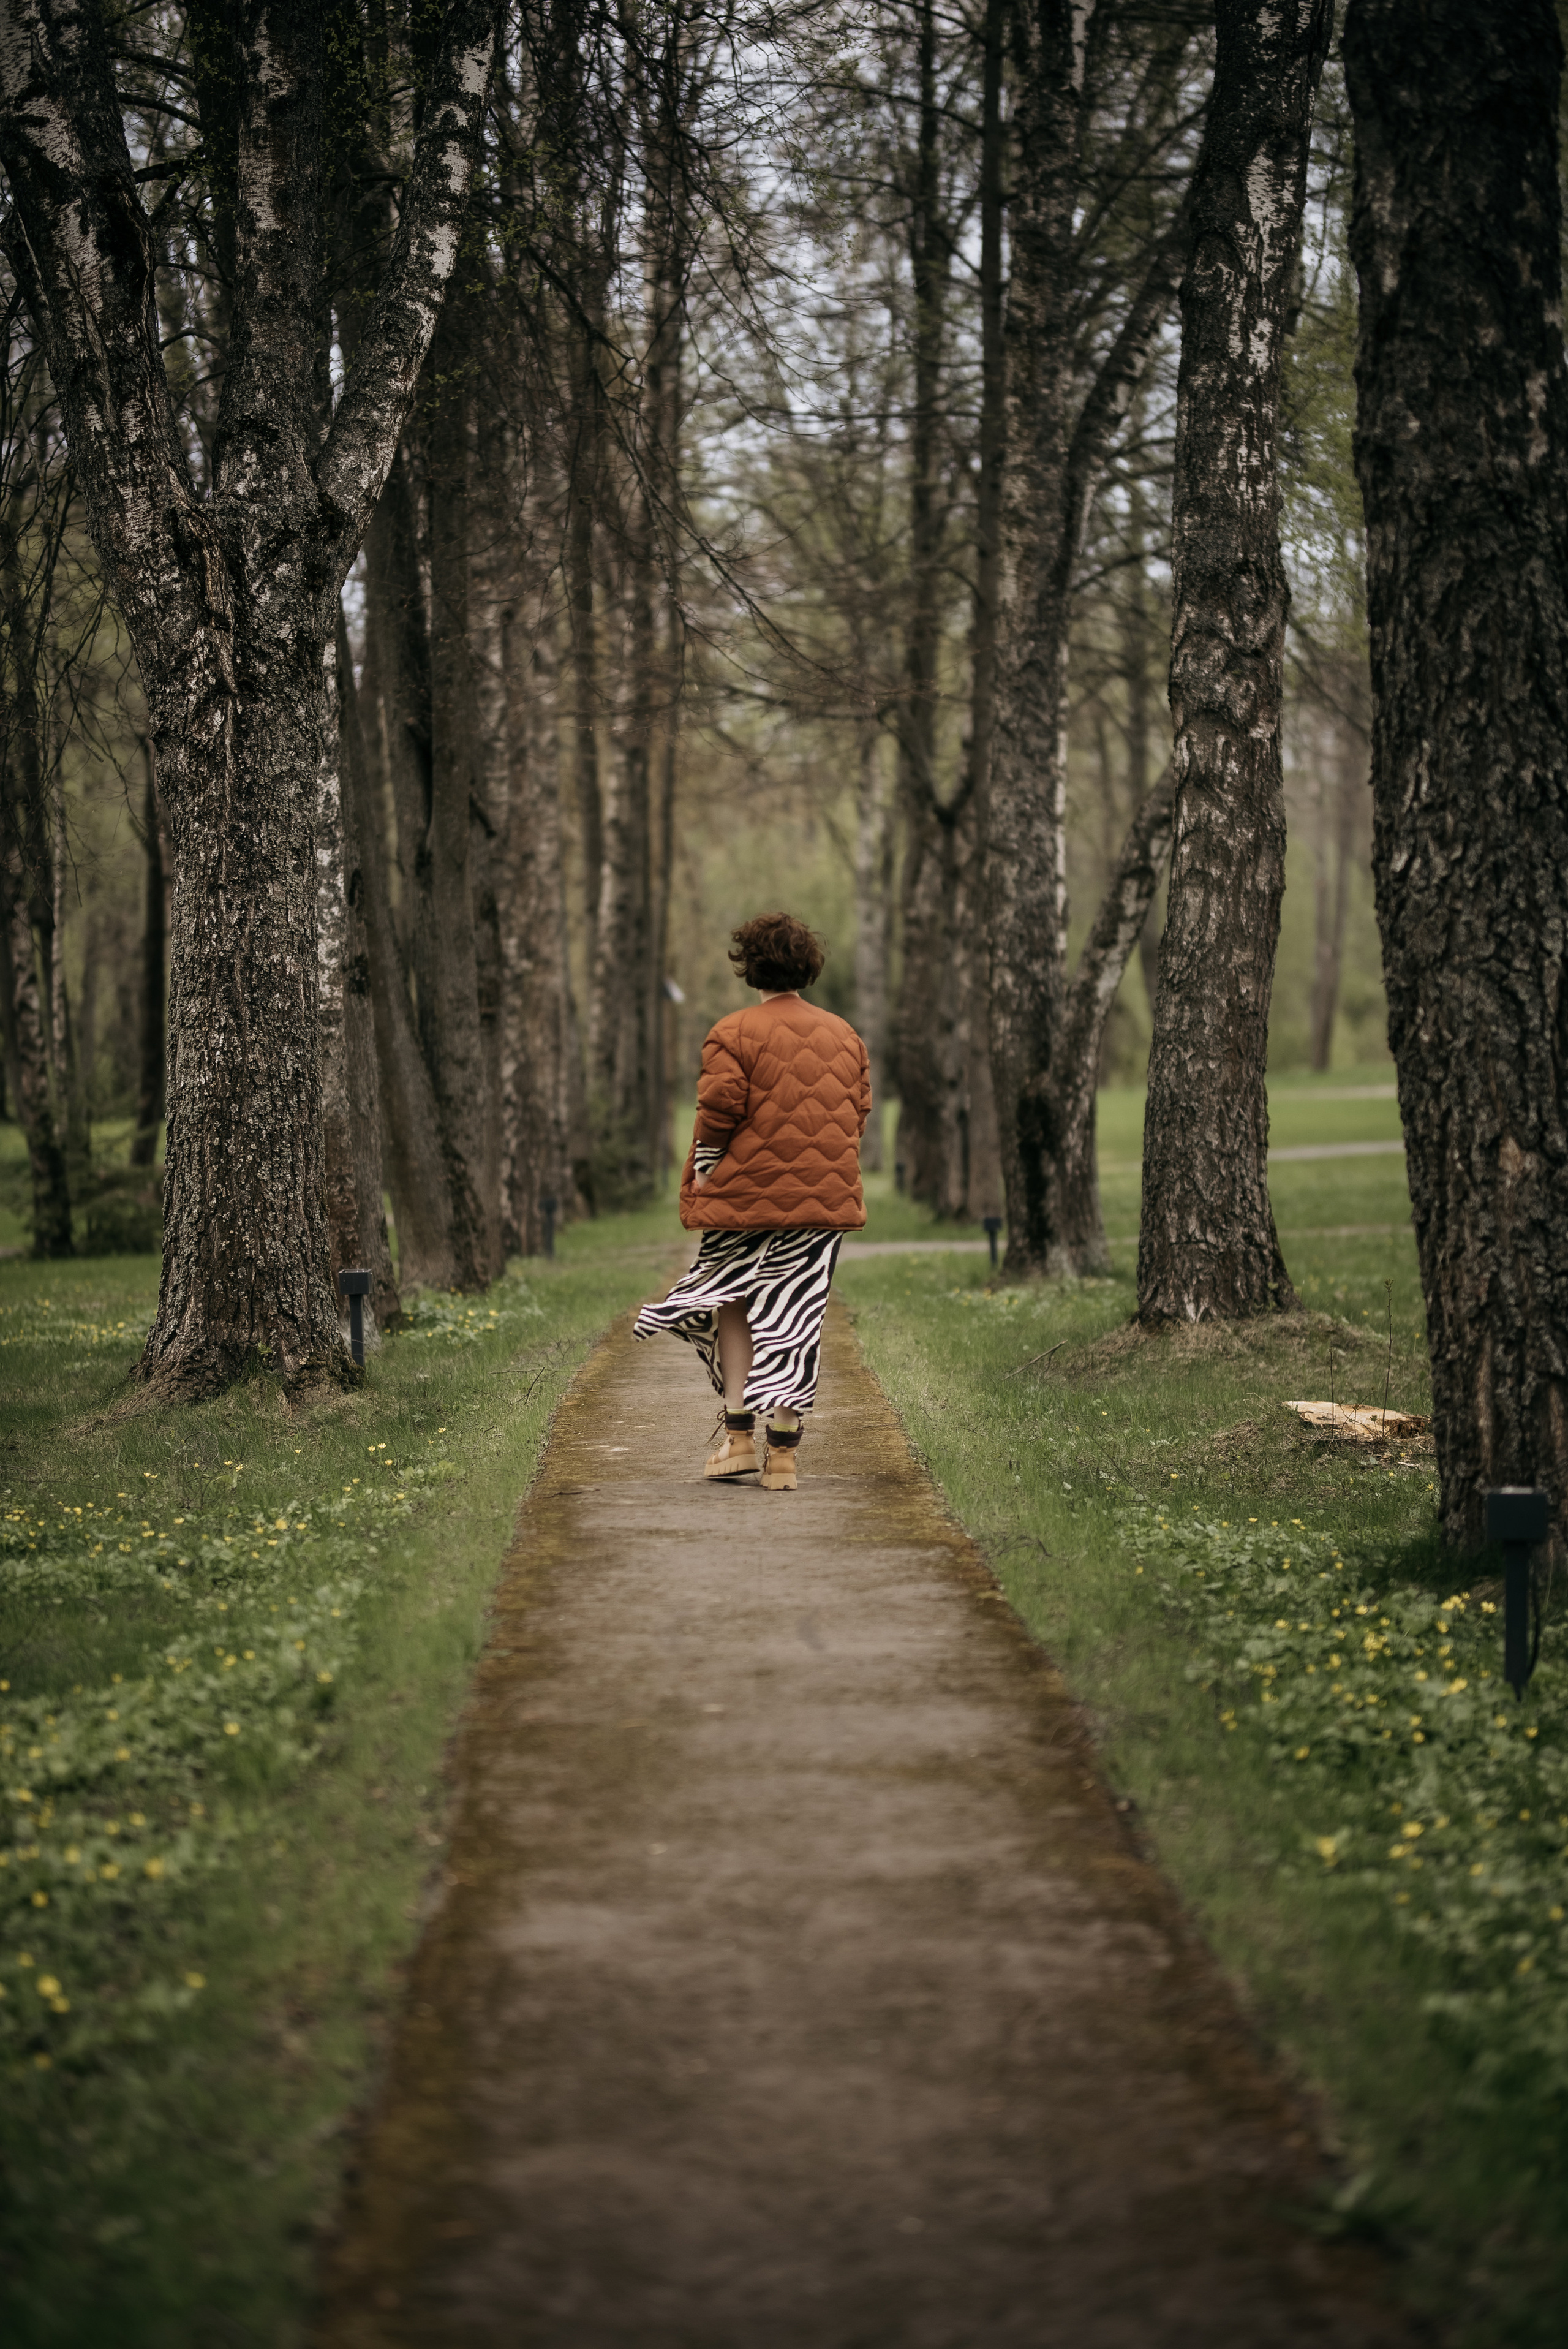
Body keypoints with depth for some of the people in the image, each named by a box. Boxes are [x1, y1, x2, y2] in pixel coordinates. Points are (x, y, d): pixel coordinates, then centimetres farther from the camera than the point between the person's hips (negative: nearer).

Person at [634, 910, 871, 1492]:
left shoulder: (733, 1033, -5)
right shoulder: (843, 1035, 10)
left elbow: (719, 1111, -12)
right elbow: (859, 1112, 10)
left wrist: (702, 1179, 0)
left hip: (746, 1195, -3)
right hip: (824, 1199, 3)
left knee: (733, 1305, 12)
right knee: (794, 1318, 4)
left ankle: (738, 1433, 4)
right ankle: (782, 1452, 0)